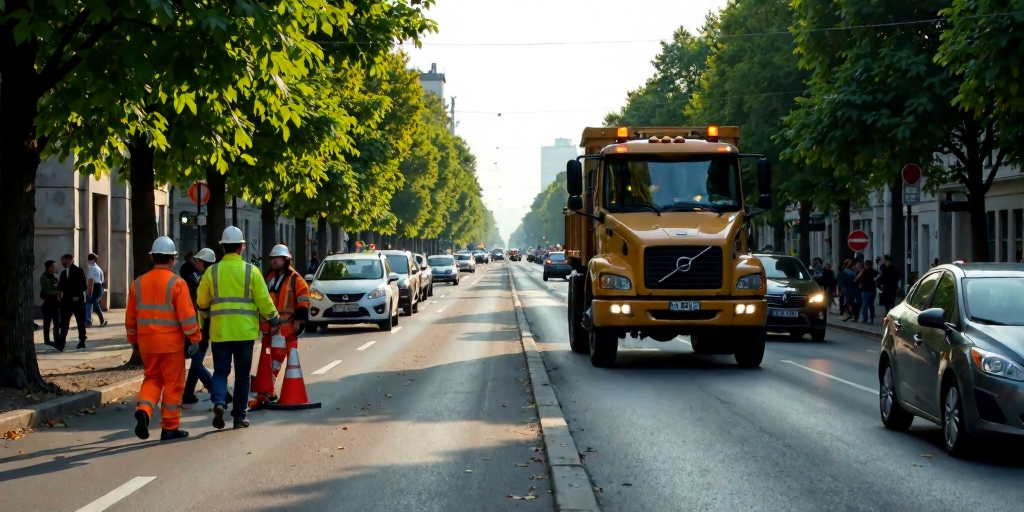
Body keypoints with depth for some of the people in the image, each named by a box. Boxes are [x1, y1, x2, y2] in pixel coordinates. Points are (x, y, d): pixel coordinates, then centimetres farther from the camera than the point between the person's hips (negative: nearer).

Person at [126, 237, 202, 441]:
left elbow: (130, 317, 9)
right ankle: (170, 428, 10)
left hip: (147, 342, 4)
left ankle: (143, 410, -8)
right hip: (171, 342, -4)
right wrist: (194, 339, -6)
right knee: (173, 384, 6)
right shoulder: (177, 283, -11)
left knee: (152, 378, 18)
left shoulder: (138, 283, 4)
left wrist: (134, 340, 21)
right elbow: (187, 315, -14)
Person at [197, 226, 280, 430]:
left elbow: (202, 302, 7)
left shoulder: (212, 271, 0)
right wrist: (274, 320, 10)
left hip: (219, 331, 1)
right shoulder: (250, 270, -4)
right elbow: (263, 300, -4)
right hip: (244, 330, -1)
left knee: (221, 370, 9)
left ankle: (219, 402, -17)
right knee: (242, 374, 9)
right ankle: (239, 416, 11)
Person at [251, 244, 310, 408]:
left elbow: (303, 302, -11)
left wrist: (299, 320, -17)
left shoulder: (295, 279, -7)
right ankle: (266, 393, 14)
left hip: (288, 328, -7)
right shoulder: (269, 278, 14)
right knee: (269, 360, 10)